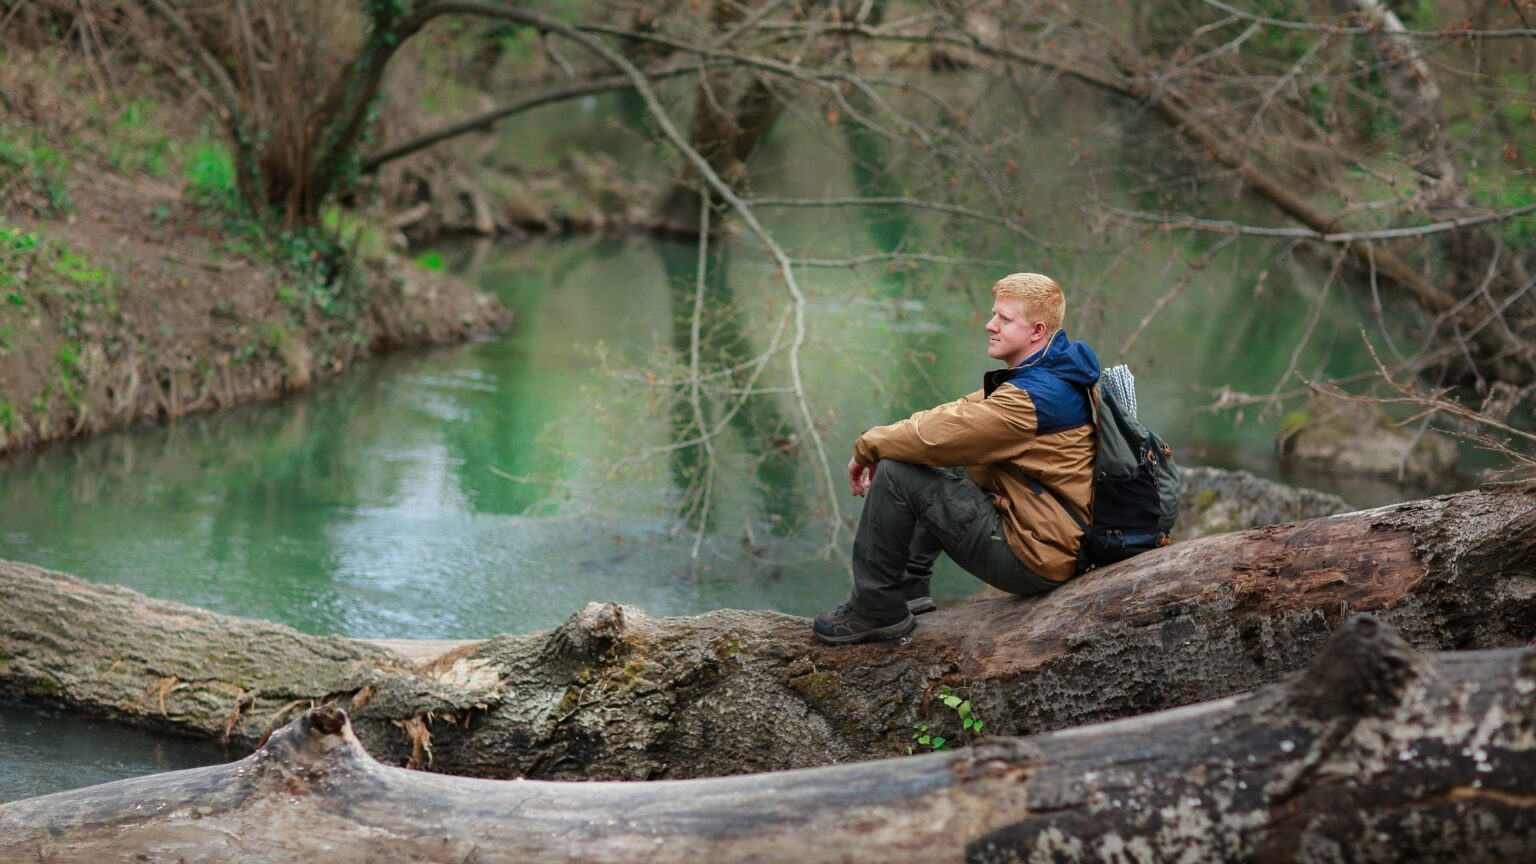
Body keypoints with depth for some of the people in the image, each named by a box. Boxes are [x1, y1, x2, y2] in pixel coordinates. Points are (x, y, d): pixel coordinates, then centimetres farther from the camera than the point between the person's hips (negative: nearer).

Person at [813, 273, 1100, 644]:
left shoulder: (1033, 396, -22)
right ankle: (910, 588, 25)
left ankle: (876, 610, 0)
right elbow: (963, 413, 12)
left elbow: (938, 434, -22)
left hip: (1035, 556, -10)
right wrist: (880, 443, 1)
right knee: (939, 470, 26)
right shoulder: (1048, 374, 9)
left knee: (896, 474, -12)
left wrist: (868, 447, -5)